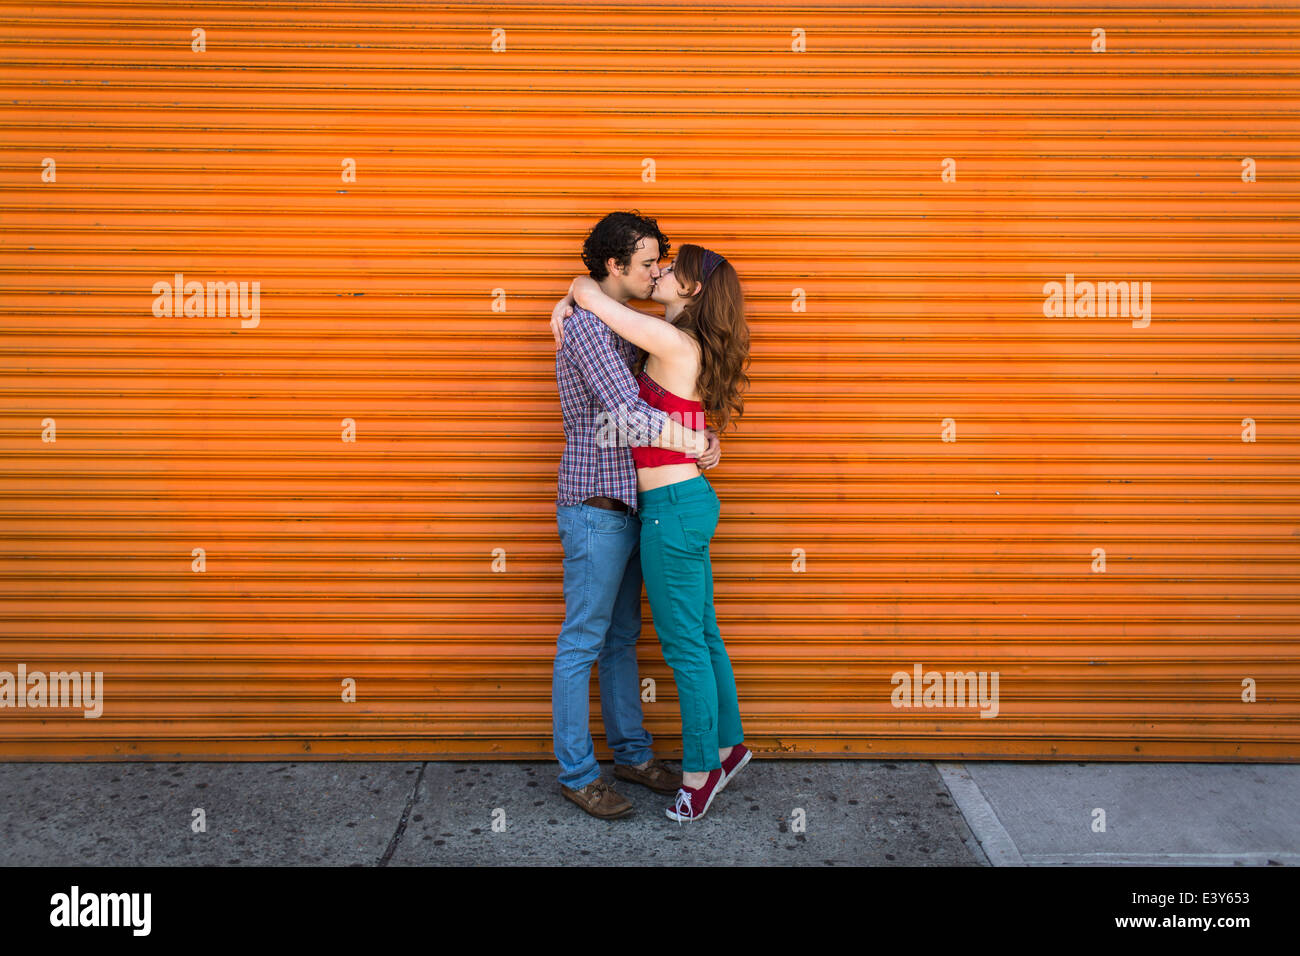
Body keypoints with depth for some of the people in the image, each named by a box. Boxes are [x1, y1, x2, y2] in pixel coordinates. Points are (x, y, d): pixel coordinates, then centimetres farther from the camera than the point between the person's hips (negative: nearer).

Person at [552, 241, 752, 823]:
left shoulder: (674, 342, -16)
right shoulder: (678, 343, 12)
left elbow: (588, 292, -12)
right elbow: (587, 297, 22)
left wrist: (580, 291, 9)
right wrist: (567, 306, 4)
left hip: (673, 509, -10)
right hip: (687, 501, 10)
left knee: (684, 646, 3)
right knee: (702, 635, 19)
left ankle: (700, 770, 18)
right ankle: (729, 745, 35)